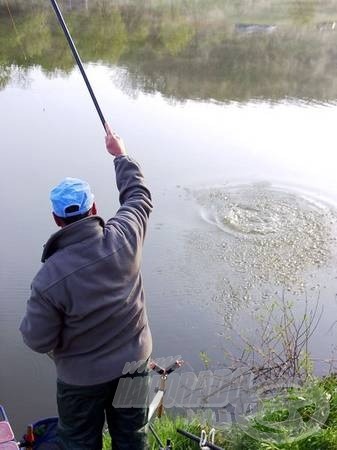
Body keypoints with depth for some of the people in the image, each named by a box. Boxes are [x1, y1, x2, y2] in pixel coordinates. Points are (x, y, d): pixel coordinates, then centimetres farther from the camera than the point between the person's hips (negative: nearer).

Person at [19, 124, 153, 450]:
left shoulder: (49, 278, -29)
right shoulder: (124, 239, -21)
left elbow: (38, 341, -16)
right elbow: (139, 195, 0)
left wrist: (31, 319, 5)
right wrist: (120, 156, 14)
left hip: (82, 378, -3)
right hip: (134, 363, 4)